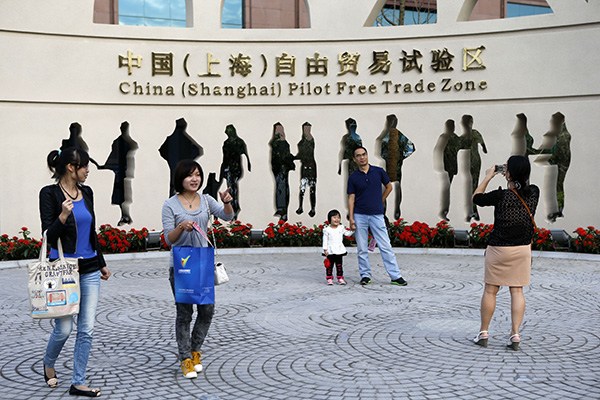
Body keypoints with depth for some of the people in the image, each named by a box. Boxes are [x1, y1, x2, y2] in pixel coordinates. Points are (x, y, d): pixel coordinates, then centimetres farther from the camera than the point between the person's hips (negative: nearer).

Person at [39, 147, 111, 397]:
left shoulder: (87, 192, 8)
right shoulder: (50, 193, -9)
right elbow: (49, 235, -12)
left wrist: (101, 263, 21)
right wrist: (63, 215, -29)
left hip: (89, 268, 6)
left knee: (87, 329, 4)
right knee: (64, 328, -1)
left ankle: (78, 383, 13)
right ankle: (48, 364, 31)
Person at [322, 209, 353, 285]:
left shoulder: (341, 228, 6)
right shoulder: (327, 230, -3)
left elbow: (347, 233, 14)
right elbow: (325, 240, -3)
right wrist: (325, 249, -7)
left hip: (339, 250, 3)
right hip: (330, 251, -3)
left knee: (339, 265, 8)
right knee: (329, 265, 2)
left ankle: (340, 278, 14)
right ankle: (329, 279, 9)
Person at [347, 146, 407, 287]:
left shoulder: (378, 171, 2)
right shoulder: (353, 177, 1)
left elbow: (389, 187, 16)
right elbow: (351, 198, 1)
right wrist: (351, 218, -7)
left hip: (377, 215, 0)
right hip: (360, 216, 1)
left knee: (386, 246, -2)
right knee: (362, 249, 5)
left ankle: (396, 276, 0)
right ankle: (365, 275, 16)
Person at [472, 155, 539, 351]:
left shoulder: (501, 196, -18)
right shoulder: (533, 193, -5)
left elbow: (477, 197, -1)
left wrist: (488, 177, 7)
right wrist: (511, 178, 12)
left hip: (499, 249, -4)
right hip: (523, 249, 4)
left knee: (490, 290, 7)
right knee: (517, 291, 8)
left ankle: (483, 333, 15)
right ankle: (515, 334, 6)